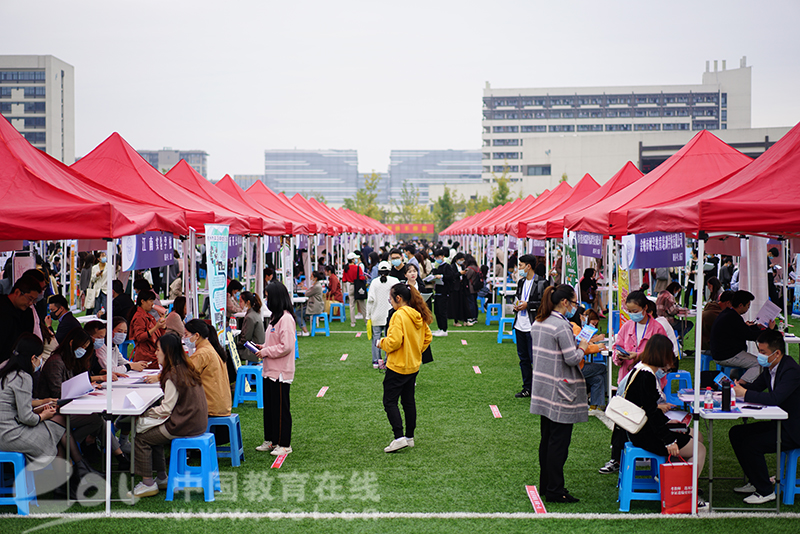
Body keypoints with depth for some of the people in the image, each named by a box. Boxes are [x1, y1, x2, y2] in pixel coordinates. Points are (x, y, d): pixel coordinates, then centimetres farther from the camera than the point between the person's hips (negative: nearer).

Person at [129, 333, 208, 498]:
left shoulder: (173, 375, -17)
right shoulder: (186, 369, 10)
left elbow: (166, 410, -17)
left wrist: (143, 412, -5)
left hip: (184, 426, -9)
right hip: (197, 422, 9)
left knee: (141, 439, 0)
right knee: (153, 434, 21)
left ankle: (148, 484, 6)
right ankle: (162, 478, 24)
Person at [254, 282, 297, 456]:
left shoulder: (286, 319, -18)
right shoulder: (276, 317, 14)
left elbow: (286, 347, -24)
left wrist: (265, 352, -16)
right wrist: (263, 347, 8)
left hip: (281, 373, -10)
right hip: (270, 371, 10)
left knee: (281, 408, -1)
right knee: (269, 406, 16)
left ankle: (284, 444, 8)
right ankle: (271, 440, 26)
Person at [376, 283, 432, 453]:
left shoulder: (399, 315, -20)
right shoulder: (418, 315, 6)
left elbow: (394, 342, -25)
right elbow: (427, 337, 14)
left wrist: (381, 343, -6)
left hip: (397, 366, -9)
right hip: (414, 365, 9)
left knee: (390, 401, -2)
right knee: (409, 401, 15)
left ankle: (399, 438, -9)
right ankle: (410, 437, 22)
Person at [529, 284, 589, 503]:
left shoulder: (538, 323, 9)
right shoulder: (562, 325, -18)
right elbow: (572, 359, -20)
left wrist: (576, 348, 16)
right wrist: (582, 348, 0)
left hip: (542, 385, 9)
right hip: (560, 391, -9)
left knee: (546, 438, 16)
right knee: (559, 441, -2)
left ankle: (545, 483, 24)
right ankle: (555, 490, 2)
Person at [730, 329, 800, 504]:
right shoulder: (770, 367, 5)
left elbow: (774, 398, -36)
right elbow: (757, 387, 16)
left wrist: (744, 393, -32)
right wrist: (741, 385, -5)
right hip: (778, 424, 10)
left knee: (751, 444, -23)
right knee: (736, 433, 6)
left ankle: (765, 491, -4)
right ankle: (755, 482, 17)